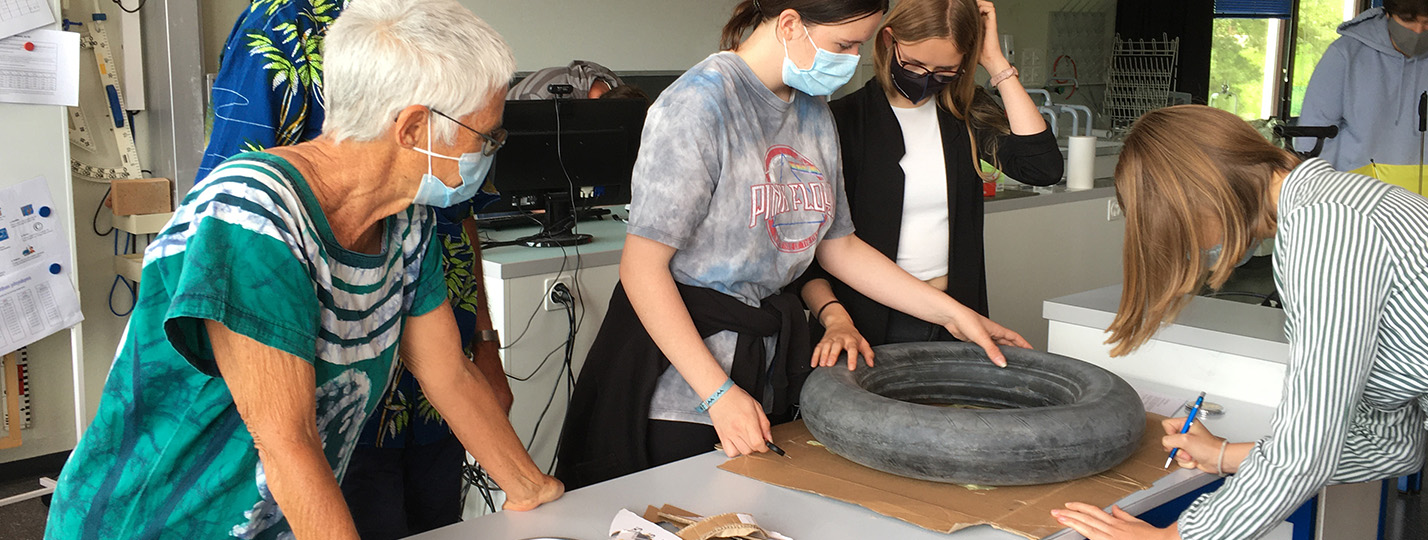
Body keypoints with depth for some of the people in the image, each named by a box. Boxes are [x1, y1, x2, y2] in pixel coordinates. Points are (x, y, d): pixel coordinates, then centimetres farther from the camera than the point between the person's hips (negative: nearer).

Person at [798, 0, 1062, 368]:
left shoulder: (965, 113, 6)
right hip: (870, 325, -3)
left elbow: (1043, 168, -11)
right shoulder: (845, 120, -5)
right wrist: (835, 319, -25)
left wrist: (996, 63, -8)